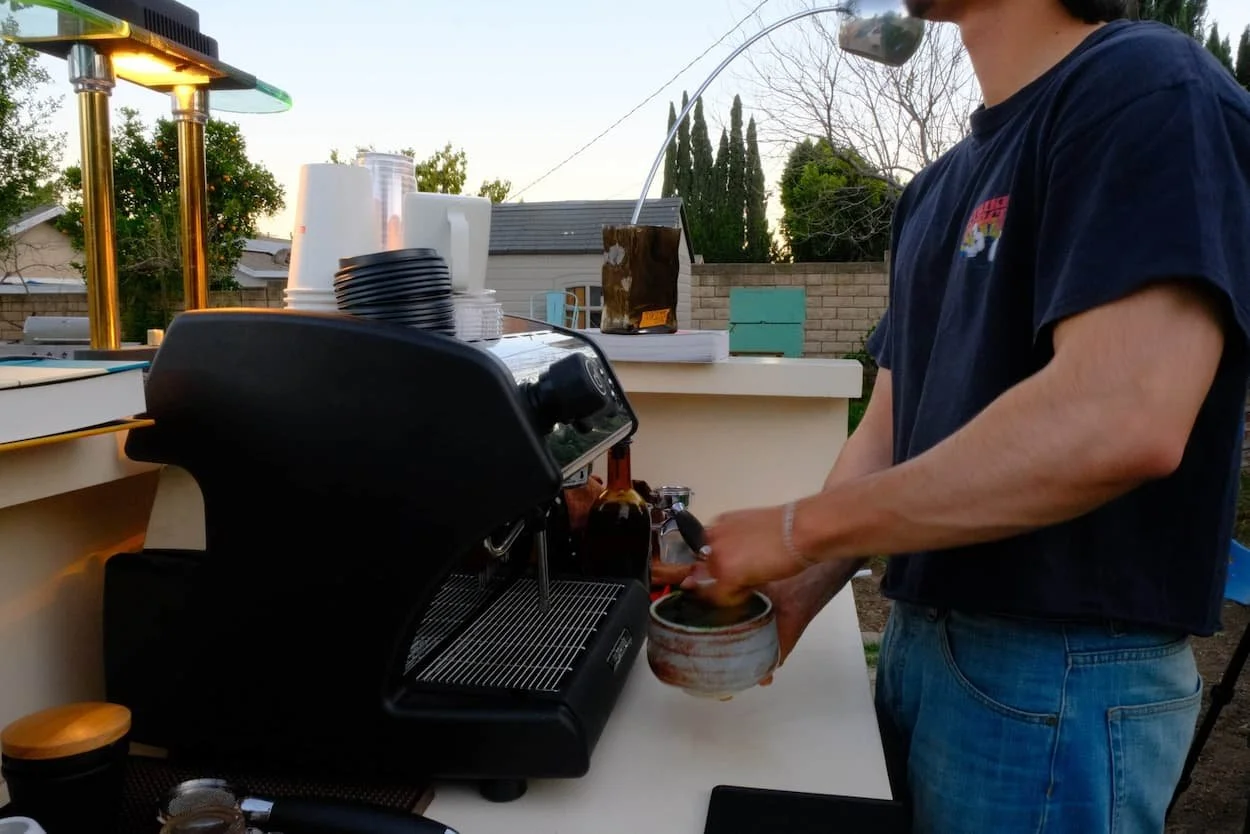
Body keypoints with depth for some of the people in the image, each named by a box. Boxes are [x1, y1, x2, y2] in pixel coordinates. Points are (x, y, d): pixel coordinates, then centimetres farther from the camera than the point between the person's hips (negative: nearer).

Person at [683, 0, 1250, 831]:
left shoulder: (1152, 89, -13)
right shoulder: (936, 190, 12)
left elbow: (1121, 419, -29)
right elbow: (892, 430, 10)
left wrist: (799, 528, -22)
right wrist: (796, 593, -4)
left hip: (1065, 671, -7)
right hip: (922, 639, 8)